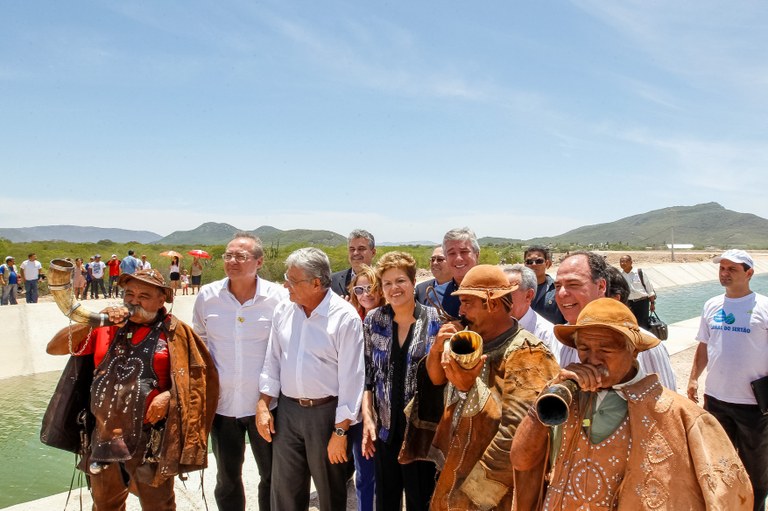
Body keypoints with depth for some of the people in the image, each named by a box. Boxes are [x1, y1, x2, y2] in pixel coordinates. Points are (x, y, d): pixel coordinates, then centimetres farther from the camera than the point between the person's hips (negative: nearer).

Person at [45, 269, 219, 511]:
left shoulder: (173, 332, -4)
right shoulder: (106, 328, 5)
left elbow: (200, 374, -2)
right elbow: (54, 347, 1)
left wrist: (170, 395, -17)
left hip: (149, 439, -4)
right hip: (104, 434, 4)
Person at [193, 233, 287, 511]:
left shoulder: (279, 297, -12)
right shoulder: (207, 295, -4)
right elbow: (198, 342, 10)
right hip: (221, 404, 2)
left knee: (272, 476, 14)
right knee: (227, 478, 18)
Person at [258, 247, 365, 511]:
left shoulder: (345, 317, -15)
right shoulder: (283, 310, 1)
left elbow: (350, 378, -14)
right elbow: (272, 361, 9)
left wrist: (340, 431, -13)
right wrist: (263, 405, 4)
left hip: (326, 412, -4)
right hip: (287, 410, 4)